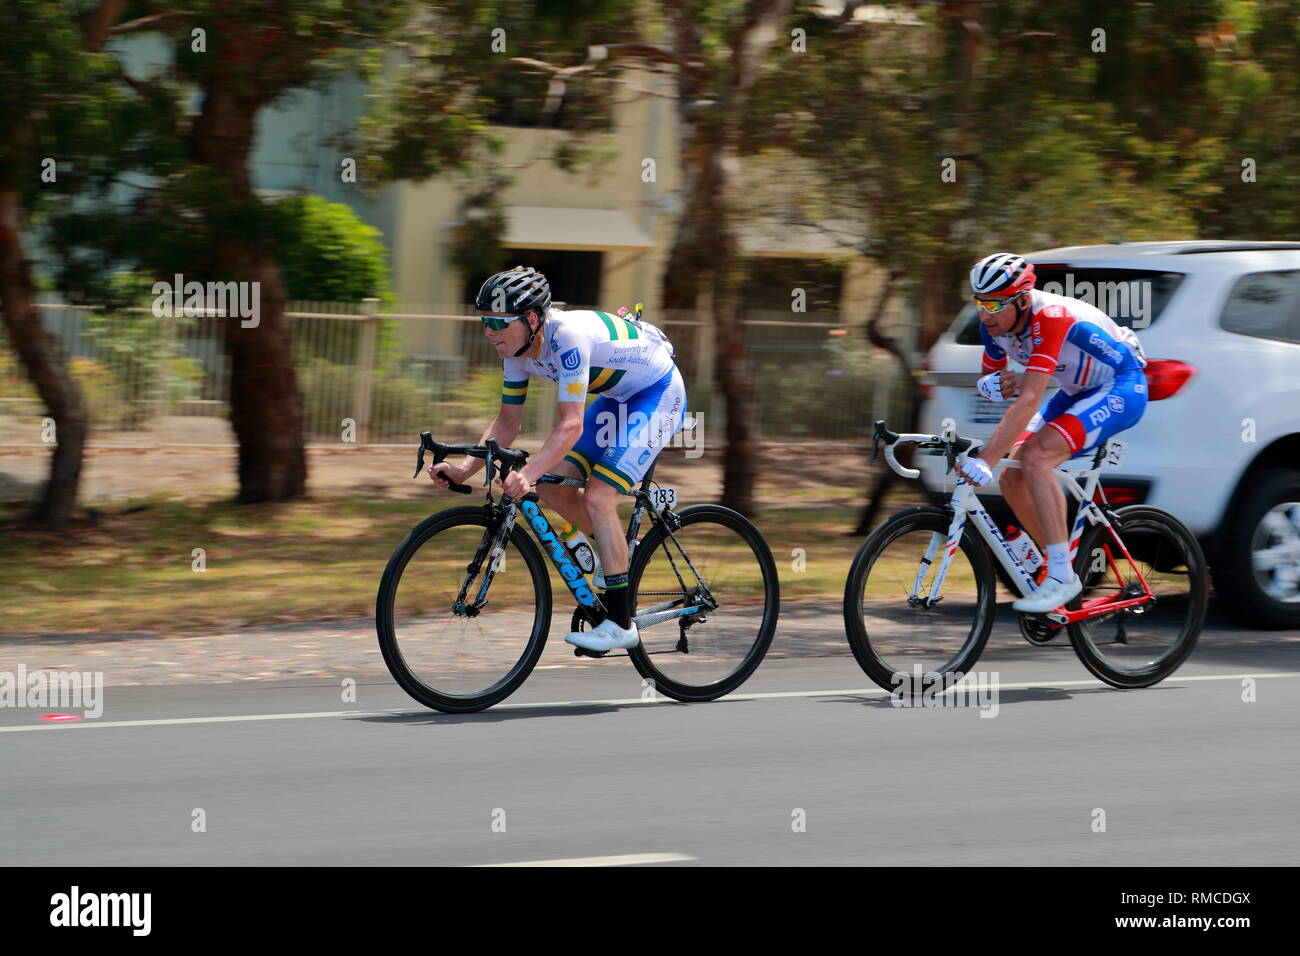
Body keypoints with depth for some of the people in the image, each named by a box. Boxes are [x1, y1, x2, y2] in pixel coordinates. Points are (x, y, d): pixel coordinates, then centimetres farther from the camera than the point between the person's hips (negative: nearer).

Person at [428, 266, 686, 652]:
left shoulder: (568, 336, -34)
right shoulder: (516, 348, -9)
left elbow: (571, 425, -38)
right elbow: (508, 421, 0)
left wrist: (528, 473, -50)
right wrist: (464, 469, -13)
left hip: (658, 395, -8)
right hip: (616, 398, 8)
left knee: (597, 498, -19)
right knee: (552, 486, -1)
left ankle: (621, 624, -13)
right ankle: (615, 548, 26)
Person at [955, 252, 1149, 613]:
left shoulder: (1049, 319, -33)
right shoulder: (994, 324, -9)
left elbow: (1030, 400, -41)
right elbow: (989, 374, 9)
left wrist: (985, 460, -46)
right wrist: (992, 385, -18)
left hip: (1121, 390, -9)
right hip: (1078, 392, 9)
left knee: (1035, 458, -28)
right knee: (1011, 476, -6)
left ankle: (1062, 576, -23)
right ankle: (1061, 567, 10)